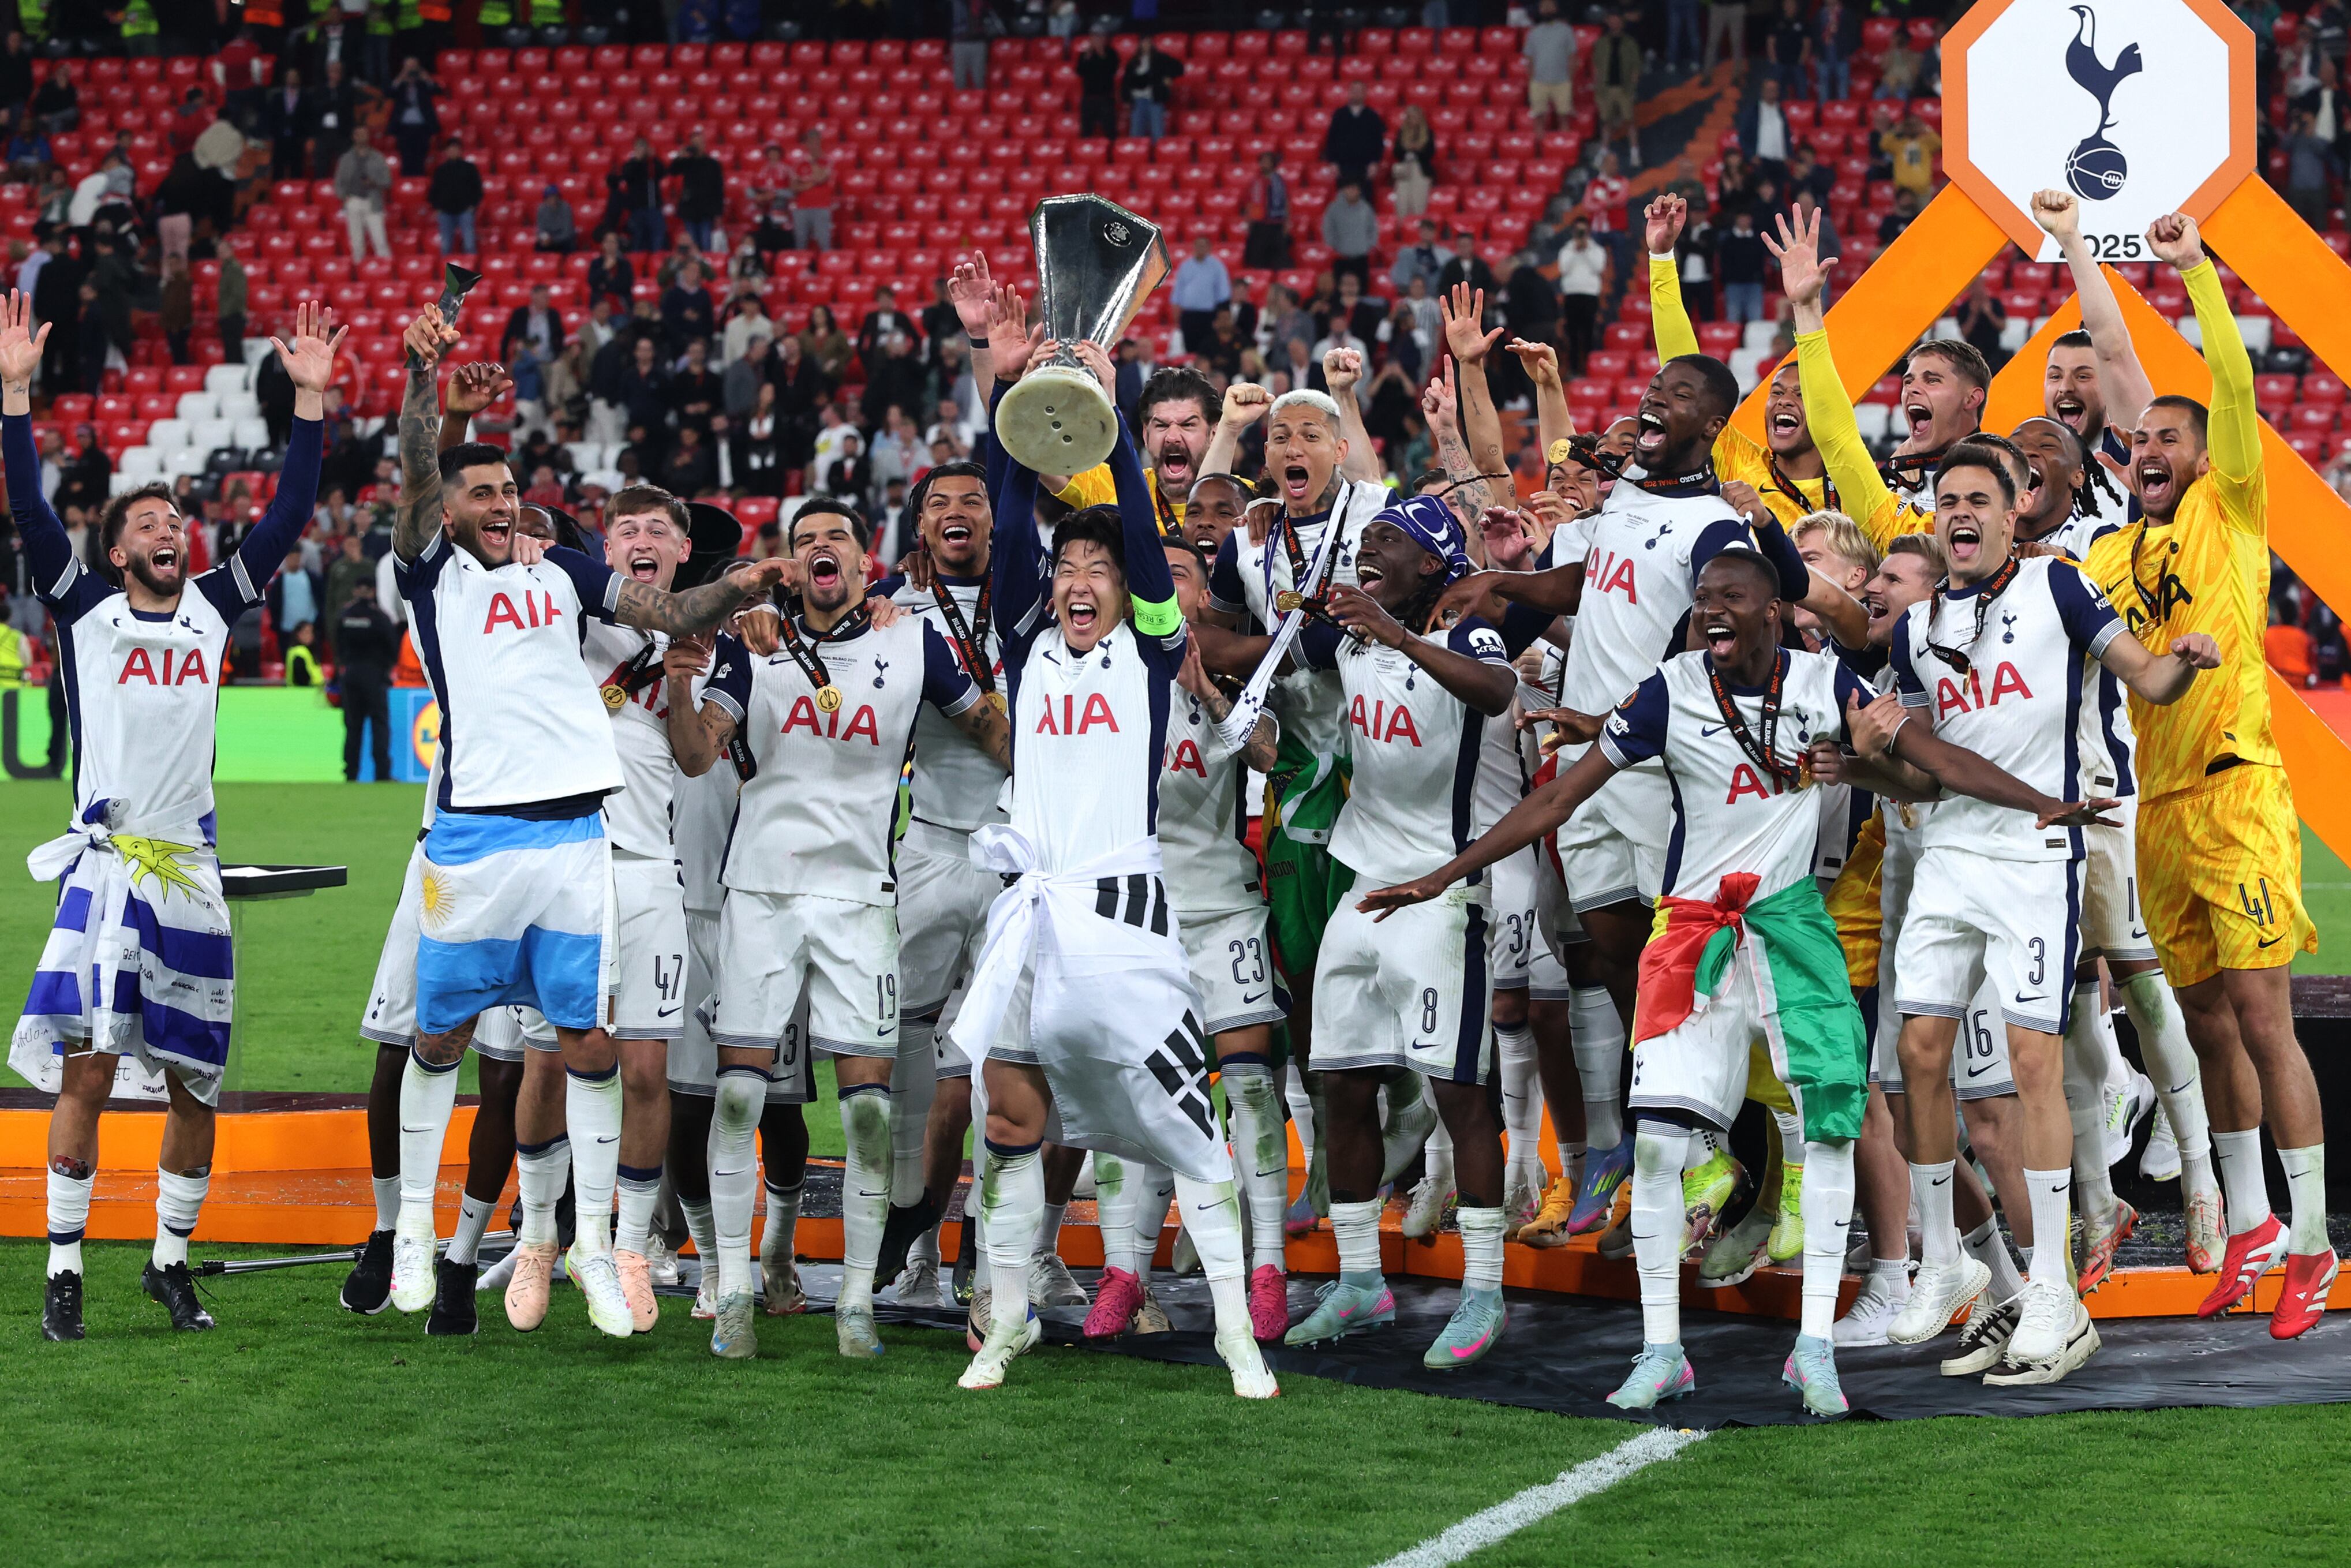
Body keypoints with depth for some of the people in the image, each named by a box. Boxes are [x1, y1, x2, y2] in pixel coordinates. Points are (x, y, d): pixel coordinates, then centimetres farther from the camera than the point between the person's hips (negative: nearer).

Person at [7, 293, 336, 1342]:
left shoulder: (214, 608, 13)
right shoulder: (85, 610, 6)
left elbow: (288, 517, 10)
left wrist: (309, 400, 5)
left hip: (192, 872, 3)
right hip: (105, 864, -3)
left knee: (194, 1081, 6)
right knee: (86, 1067, -12)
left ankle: (171, 1257, 21)